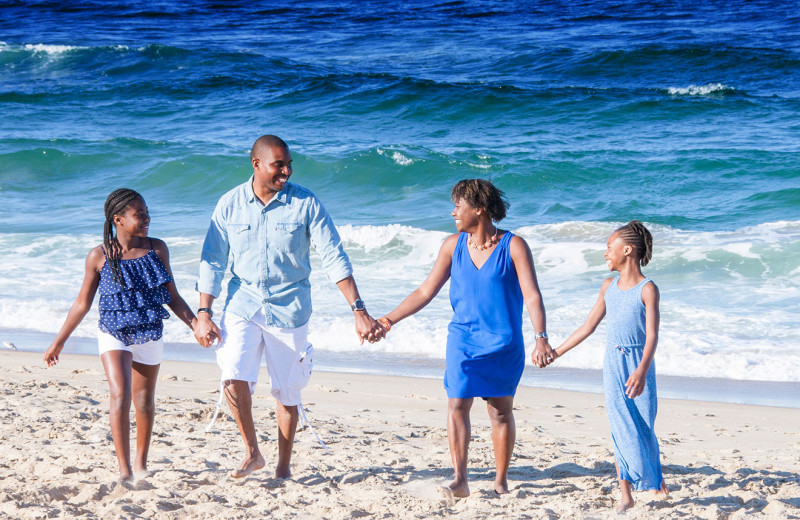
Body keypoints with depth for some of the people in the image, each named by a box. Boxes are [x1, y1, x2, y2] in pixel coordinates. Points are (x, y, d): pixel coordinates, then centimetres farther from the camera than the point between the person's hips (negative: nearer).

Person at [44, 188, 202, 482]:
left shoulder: (157, 250, -1)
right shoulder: (99, 257, -8)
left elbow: (173, 298, 7)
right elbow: (82, 304, 2)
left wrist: (196, 324, -5)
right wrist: (58, 342, 5)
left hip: (150, 337, 3)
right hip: (115, 336, -3)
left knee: (144, 402, 13)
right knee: (120, 396, -19)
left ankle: (141, 464, 30)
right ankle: (124, 469, -18)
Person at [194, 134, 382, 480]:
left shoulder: (305, 204, -6)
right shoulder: (230, 204, -1)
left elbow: (334, 258, -8)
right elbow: (212, 262, 5)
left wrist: (359, 311, -15)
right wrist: (203, 314, -1)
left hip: (288, 309, -1)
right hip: (243, 305, 1)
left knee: (287, 392, 5)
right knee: (234, 377, -17)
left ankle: (283, 466, 21)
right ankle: (252, 452, 4)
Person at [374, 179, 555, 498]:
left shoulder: (513, 246, -7)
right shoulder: (453, 245, 5)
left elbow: (532, 296, -12)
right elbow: (426, 292, 9)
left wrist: (541, 338, -24)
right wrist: (387, 321, 4)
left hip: (503, 342, -3)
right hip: (463, 339, 3)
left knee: (500, 411, 3)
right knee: (457, 405, -8)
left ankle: (501, 481, 14)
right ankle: (460, 481, -9)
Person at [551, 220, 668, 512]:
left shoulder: (647, 289, -7)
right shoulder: (609, 287, 10)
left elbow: (652, 335, -15)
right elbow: (589, 326, 16)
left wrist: (641, 371, -28)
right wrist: (557, 352, 16)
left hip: (639, 365, -4)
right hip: (613, 366, 4)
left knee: (643, 428, 0)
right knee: (621, 430, -2)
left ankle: (656, 478, 26)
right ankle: (626, 496, -1)